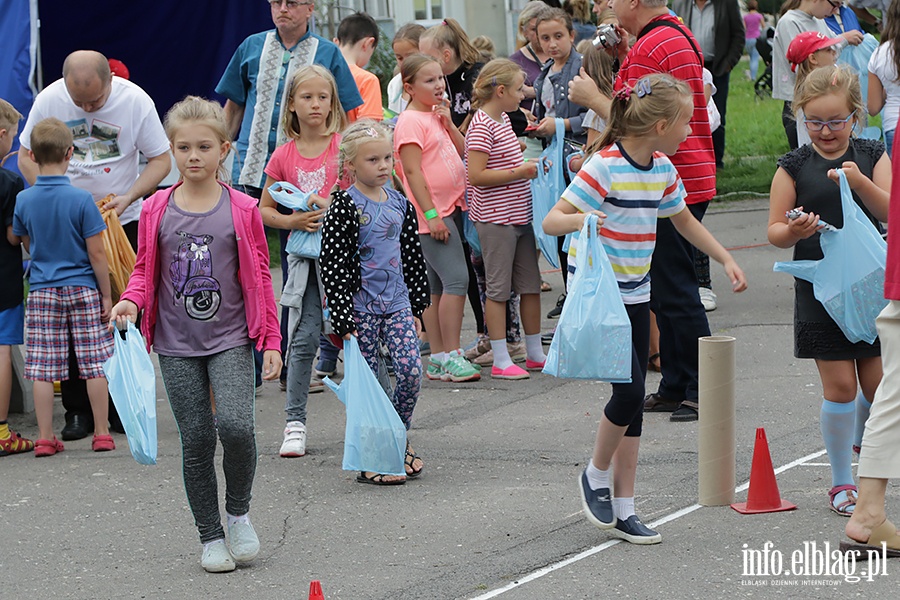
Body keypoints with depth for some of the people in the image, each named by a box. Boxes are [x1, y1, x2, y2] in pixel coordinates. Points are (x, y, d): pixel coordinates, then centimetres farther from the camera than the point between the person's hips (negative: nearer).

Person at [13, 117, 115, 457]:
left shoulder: (24, 200, -3)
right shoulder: (81, 199, -13)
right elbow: (96, 254, -10)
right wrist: (106, 295, -2)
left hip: (41, 290, 3)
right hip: (82, 289, -2)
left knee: (42, 368, 4)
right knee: (95, 364, 6)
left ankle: (45, 438, 5)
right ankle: (101, 434, 9)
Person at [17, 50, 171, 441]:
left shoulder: (135, 101, -11)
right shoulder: (49, 100, -9)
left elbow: (161, 159, -3)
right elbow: (27, 157, 1)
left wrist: (128, 197, -18)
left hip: (124, 221, -1)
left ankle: (121, 408, 11)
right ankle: (77, 410, 8)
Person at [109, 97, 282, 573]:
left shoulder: (242, 210, -1)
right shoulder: (156, 210, 2)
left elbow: (260, 279, 3)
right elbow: (144, 270, 13)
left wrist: (271, 342, 1)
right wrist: (132, 300, -9)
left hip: (230, 339, -2)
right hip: (177, 344, 2)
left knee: (235, 425, -20)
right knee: (196, 441, 4)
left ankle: (239, 513, 6)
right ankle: (210, 535, 18)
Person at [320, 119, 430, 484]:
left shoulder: (400, 204, 8)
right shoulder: (345, 206, -10)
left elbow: (413, 257, 16)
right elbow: (333, 264, -13)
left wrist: (417, 305, 15)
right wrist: (342, 317, -16)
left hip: (397, 302, 5)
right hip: (361, 306, -5)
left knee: (411, 371, -6)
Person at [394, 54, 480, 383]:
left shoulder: (437, 115, 15)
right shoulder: (410, 121, -11)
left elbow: (463, 152, 16)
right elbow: (413, 171, -16)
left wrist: (449, 123, 2)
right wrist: (430, 214, -20)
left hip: (450, 209, 9)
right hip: (432, 214, -9)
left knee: (438, 286, 10)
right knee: (456, 279, -15)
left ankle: (438, 359, 12)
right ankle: (451, 356, -12)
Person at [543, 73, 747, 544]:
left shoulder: (662, 169, 4)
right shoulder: (605, 166, -19)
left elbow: (685, 222, 22)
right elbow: (551, 222, -21)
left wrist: (726, 260, 17)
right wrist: (580, 219, -42)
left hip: (635, 293, 8)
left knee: (634, 398, 6)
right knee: (630, 390, -15)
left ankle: (623, 508, 12)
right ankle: (596, 475, 11)